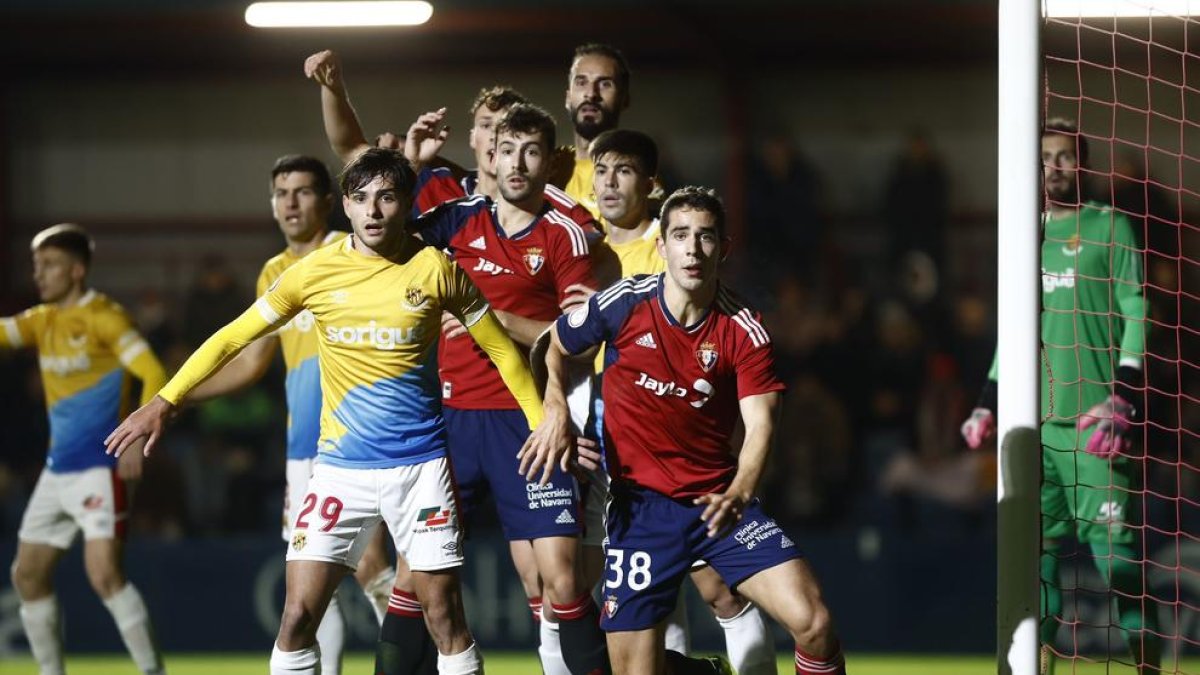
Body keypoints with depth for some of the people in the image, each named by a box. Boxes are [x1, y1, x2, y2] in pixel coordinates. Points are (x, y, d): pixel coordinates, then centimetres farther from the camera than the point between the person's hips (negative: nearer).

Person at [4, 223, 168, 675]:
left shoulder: (103, 317, -10)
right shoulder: (42, 320, 13)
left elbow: (154, 375, -16)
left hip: (101, 467, -9)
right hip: (58, 469, 9)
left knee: (104, 574, -19)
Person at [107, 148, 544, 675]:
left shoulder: (436, 269, -4)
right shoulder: (316, 271, -1)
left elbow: (501, 349, 7)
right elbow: (235, 336, 5)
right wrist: (163, 402, 1)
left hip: (420, 465, -1)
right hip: (341, 467, 1)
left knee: (443, 614, -2)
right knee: (299, 613, -6)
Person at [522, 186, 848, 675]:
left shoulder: (744, 331, -6)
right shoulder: (623, 304, -6)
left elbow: (760, 423, -14)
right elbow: (554, 348, 12)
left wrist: (738, 494, -32)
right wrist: (556, 411, -6)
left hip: (719, 502, 0)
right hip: (639, 506, 0)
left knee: (812, 622, -19)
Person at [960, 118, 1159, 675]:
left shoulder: (1109, 227, 4)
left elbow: (1136, 315, -3)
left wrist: (1122, 398, -14)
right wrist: (988, 404, 18)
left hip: (1095, 415, -5)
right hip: (1036, 419, 5)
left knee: (1111, 540, -11)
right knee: (1036, 542, 1)